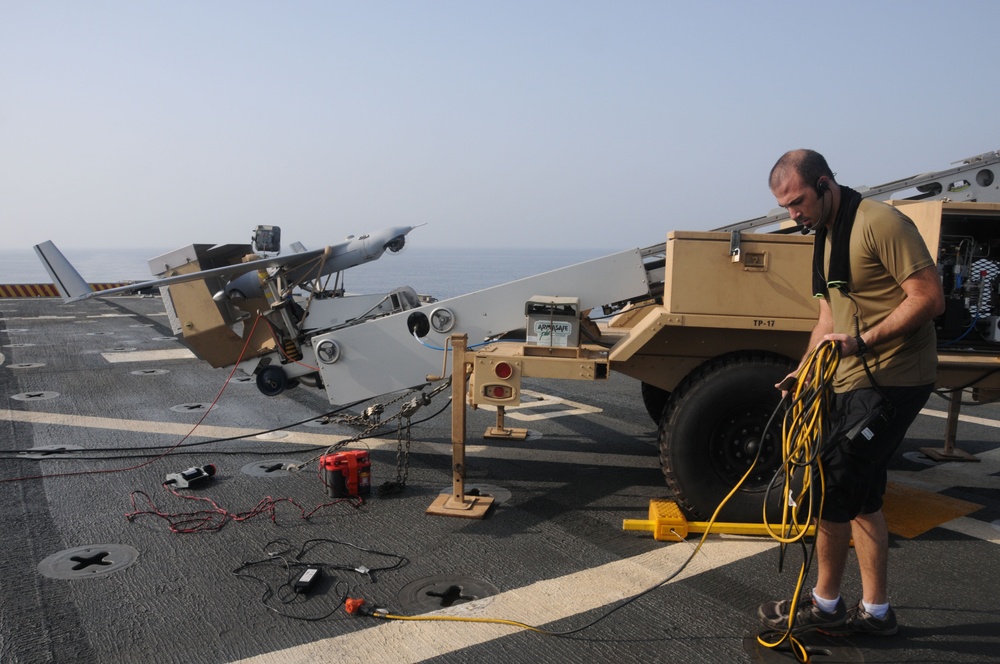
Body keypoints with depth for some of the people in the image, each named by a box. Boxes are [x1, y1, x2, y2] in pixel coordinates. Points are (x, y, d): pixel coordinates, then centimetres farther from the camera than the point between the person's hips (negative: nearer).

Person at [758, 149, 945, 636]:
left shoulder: (880, 223, -15)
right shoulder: (825, 237, 14)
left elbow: (930, 298, -20)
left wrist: (863, 341, -26)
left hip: (890, 381, -10)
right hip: (852, 382, 10)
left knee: (831, 491, -4)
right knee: (860, 497, 15)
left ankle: (825, 606, 13)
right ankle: (875, 611, 27)